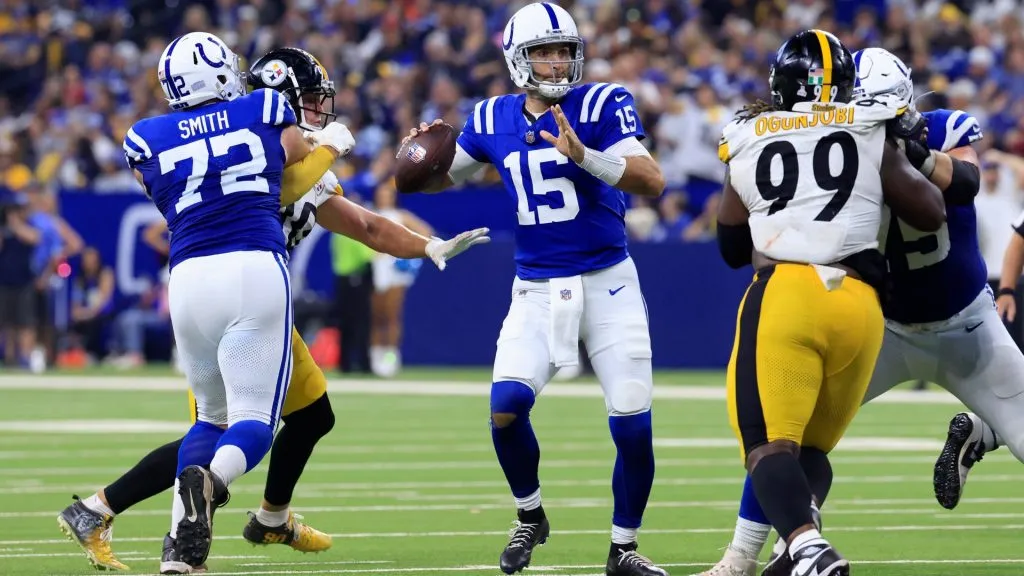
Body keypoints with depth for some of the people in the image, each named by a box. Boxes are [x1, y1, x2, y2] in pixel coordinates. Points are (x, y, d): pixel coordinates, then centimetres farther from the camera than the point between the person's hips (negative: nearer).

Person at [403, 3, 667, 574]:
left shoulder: (601, 104, -8)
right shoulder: (494, 120, 4)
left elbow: (652, 181, -19)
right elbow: (444, 178, 21)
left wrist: (583, 155, -32)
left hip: (607, 285, -2)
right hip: (537, 291, 2)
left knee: (633, 425, -5)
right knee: (507, 407, -16)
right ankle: (530, 515, 11)